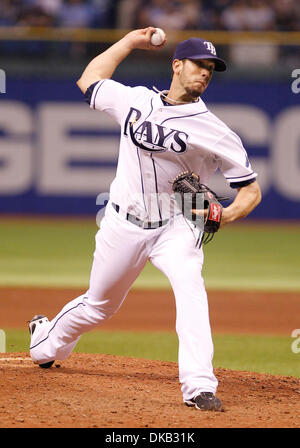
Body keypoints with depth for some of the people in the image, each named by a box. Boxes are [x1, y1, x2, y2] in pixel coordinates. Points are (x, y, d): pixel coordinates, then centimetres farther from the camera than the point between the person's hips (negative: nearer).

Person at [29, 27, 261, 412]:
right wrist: (130, 41, 17)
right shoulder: (135, 100, 1)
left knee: (190, 284, -30)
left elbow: (251, 190, -6)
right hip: (123, 224, 2)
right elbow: (88, 81, 19)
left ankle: (199, 387, -35)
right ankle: (47, 343, 47)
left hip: (175, 228, -2)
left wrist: (227, 214, -26)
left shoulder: (215, 131, -9)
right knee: (99, 304, 15)